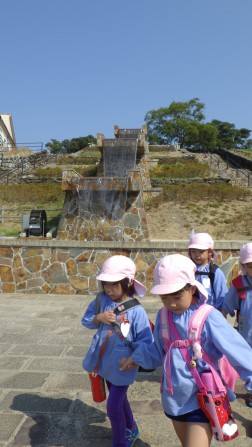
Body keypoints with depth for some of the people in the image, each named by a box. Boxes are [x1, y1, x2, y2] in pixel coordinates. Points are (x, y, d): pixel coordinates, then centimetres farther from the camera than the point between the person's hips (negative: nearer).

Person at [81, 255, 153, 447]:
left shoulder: (136, 311, -24)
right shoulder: (102, 301, -10)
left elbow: (146, 343, -21)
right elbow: (86, 320, -1)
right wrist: (98, 318, -20)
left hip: (122, 366, -6)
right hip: (106, 363, 6)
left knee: (113, 407, 1)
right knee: (119, 400, 25)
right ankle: (131, 430, 52)